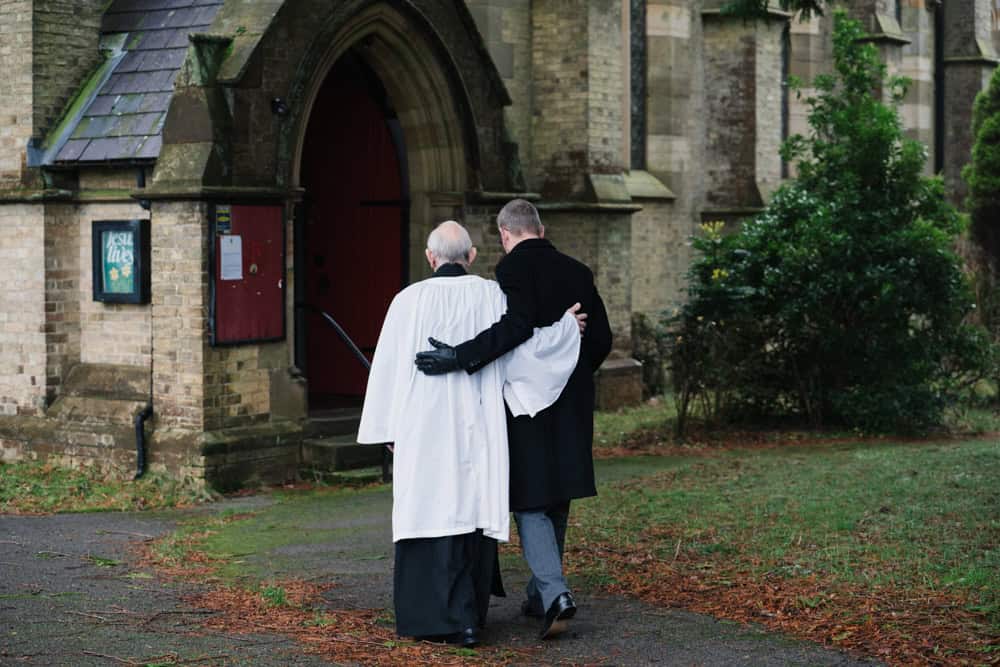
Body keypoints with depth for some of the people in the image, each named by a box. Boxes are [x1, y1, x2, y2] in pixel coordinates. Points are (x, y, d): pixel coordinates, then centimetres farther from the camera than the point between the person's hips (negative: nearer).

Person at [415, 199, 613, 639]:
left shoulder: (513, 267, -10)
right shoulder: (577, 272, 8)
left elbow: (516, 326, -25)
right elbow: (602, 339, 10)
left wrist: (460, 357, -26)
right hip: (572, 407, 6)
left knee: (529, 502, -1)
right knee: (556, 500, 15)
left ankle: (554, 593, -16)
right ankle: (542, 594, 25)